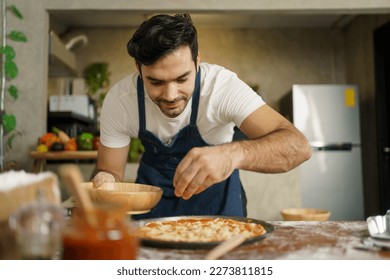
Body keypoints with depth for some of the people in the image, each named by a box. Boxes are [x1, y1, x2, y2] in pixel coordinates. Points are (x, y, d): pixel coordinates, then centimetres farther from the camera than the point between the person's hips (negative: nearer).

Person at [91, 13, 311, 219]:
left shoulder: (222, 84, -28)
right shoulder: (118, 100, -21)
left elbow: (297, 145, -36)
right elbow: (110, 170, -11)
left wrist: (233, 154, -54)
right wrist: (105, 182, -34)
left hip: (215, 191, -1)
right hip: (153, 186, 2)